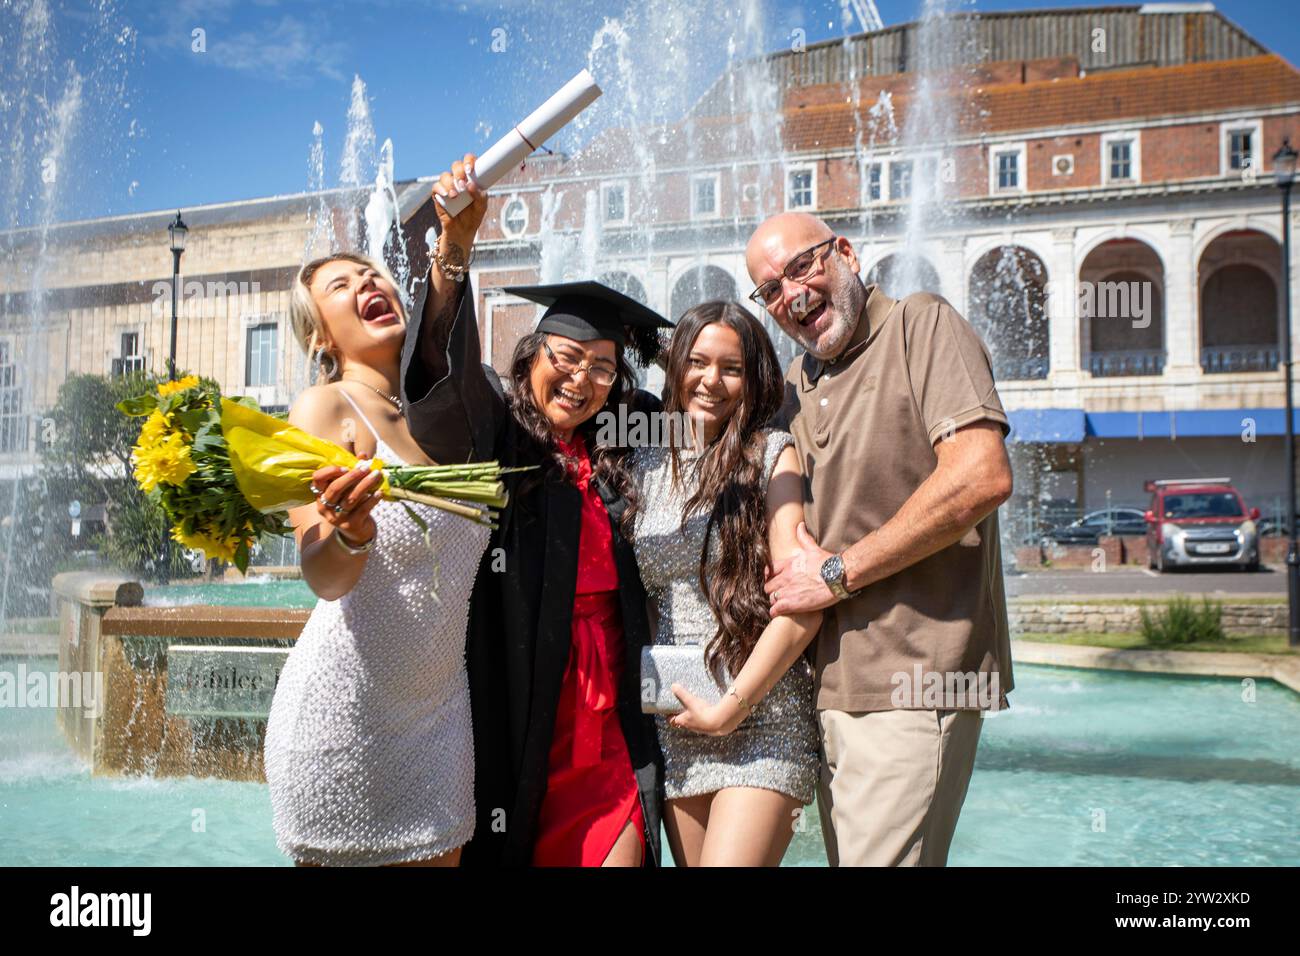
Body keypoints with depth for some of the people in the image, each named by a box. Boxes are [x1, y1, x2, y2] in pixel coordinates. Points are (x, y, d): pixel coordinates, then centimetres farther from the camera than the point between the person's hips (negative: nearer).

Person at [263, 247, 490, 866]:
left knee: (436, 856, 13)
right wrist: (350, 535, -42)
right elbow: (323, 578, -19)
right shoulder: (323, 408, -10)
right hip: (344, 713, -5)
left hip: (439, 708, 5)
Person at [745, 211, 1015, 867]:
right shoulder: (795, 386, 17)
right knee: (846, 856, 15)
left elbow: (982, 478, -20)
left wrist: (837, 572, -14)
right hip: (833, 683, 8)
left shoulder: (921, 325, -5)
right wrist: (803, 550, 4)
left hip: (910, 679, -8)